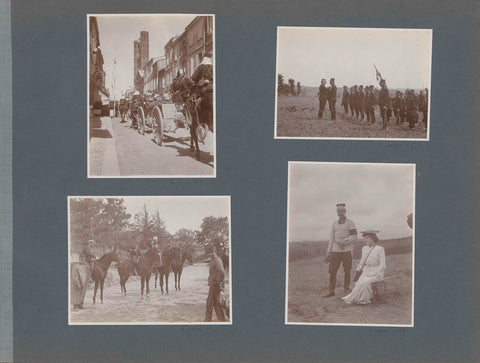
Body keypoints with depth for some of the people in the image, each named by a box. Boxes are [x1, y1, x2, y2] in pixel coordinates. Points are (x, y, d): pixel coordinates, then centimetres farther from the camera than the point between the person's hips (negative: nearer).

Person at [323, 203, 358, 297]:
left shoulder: (350, 223, 0)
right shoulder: (334, 224, 13)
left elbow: (354, 237, -7)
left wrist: (343, 242, -19)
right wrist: (328, 253, 11)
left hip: (347, 251, -3)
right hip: (335, 251, 3)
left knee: (347, 271, 3)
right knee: (332, 271, -1)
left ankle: (346, 290, 17)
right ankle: (331, 291, 4)